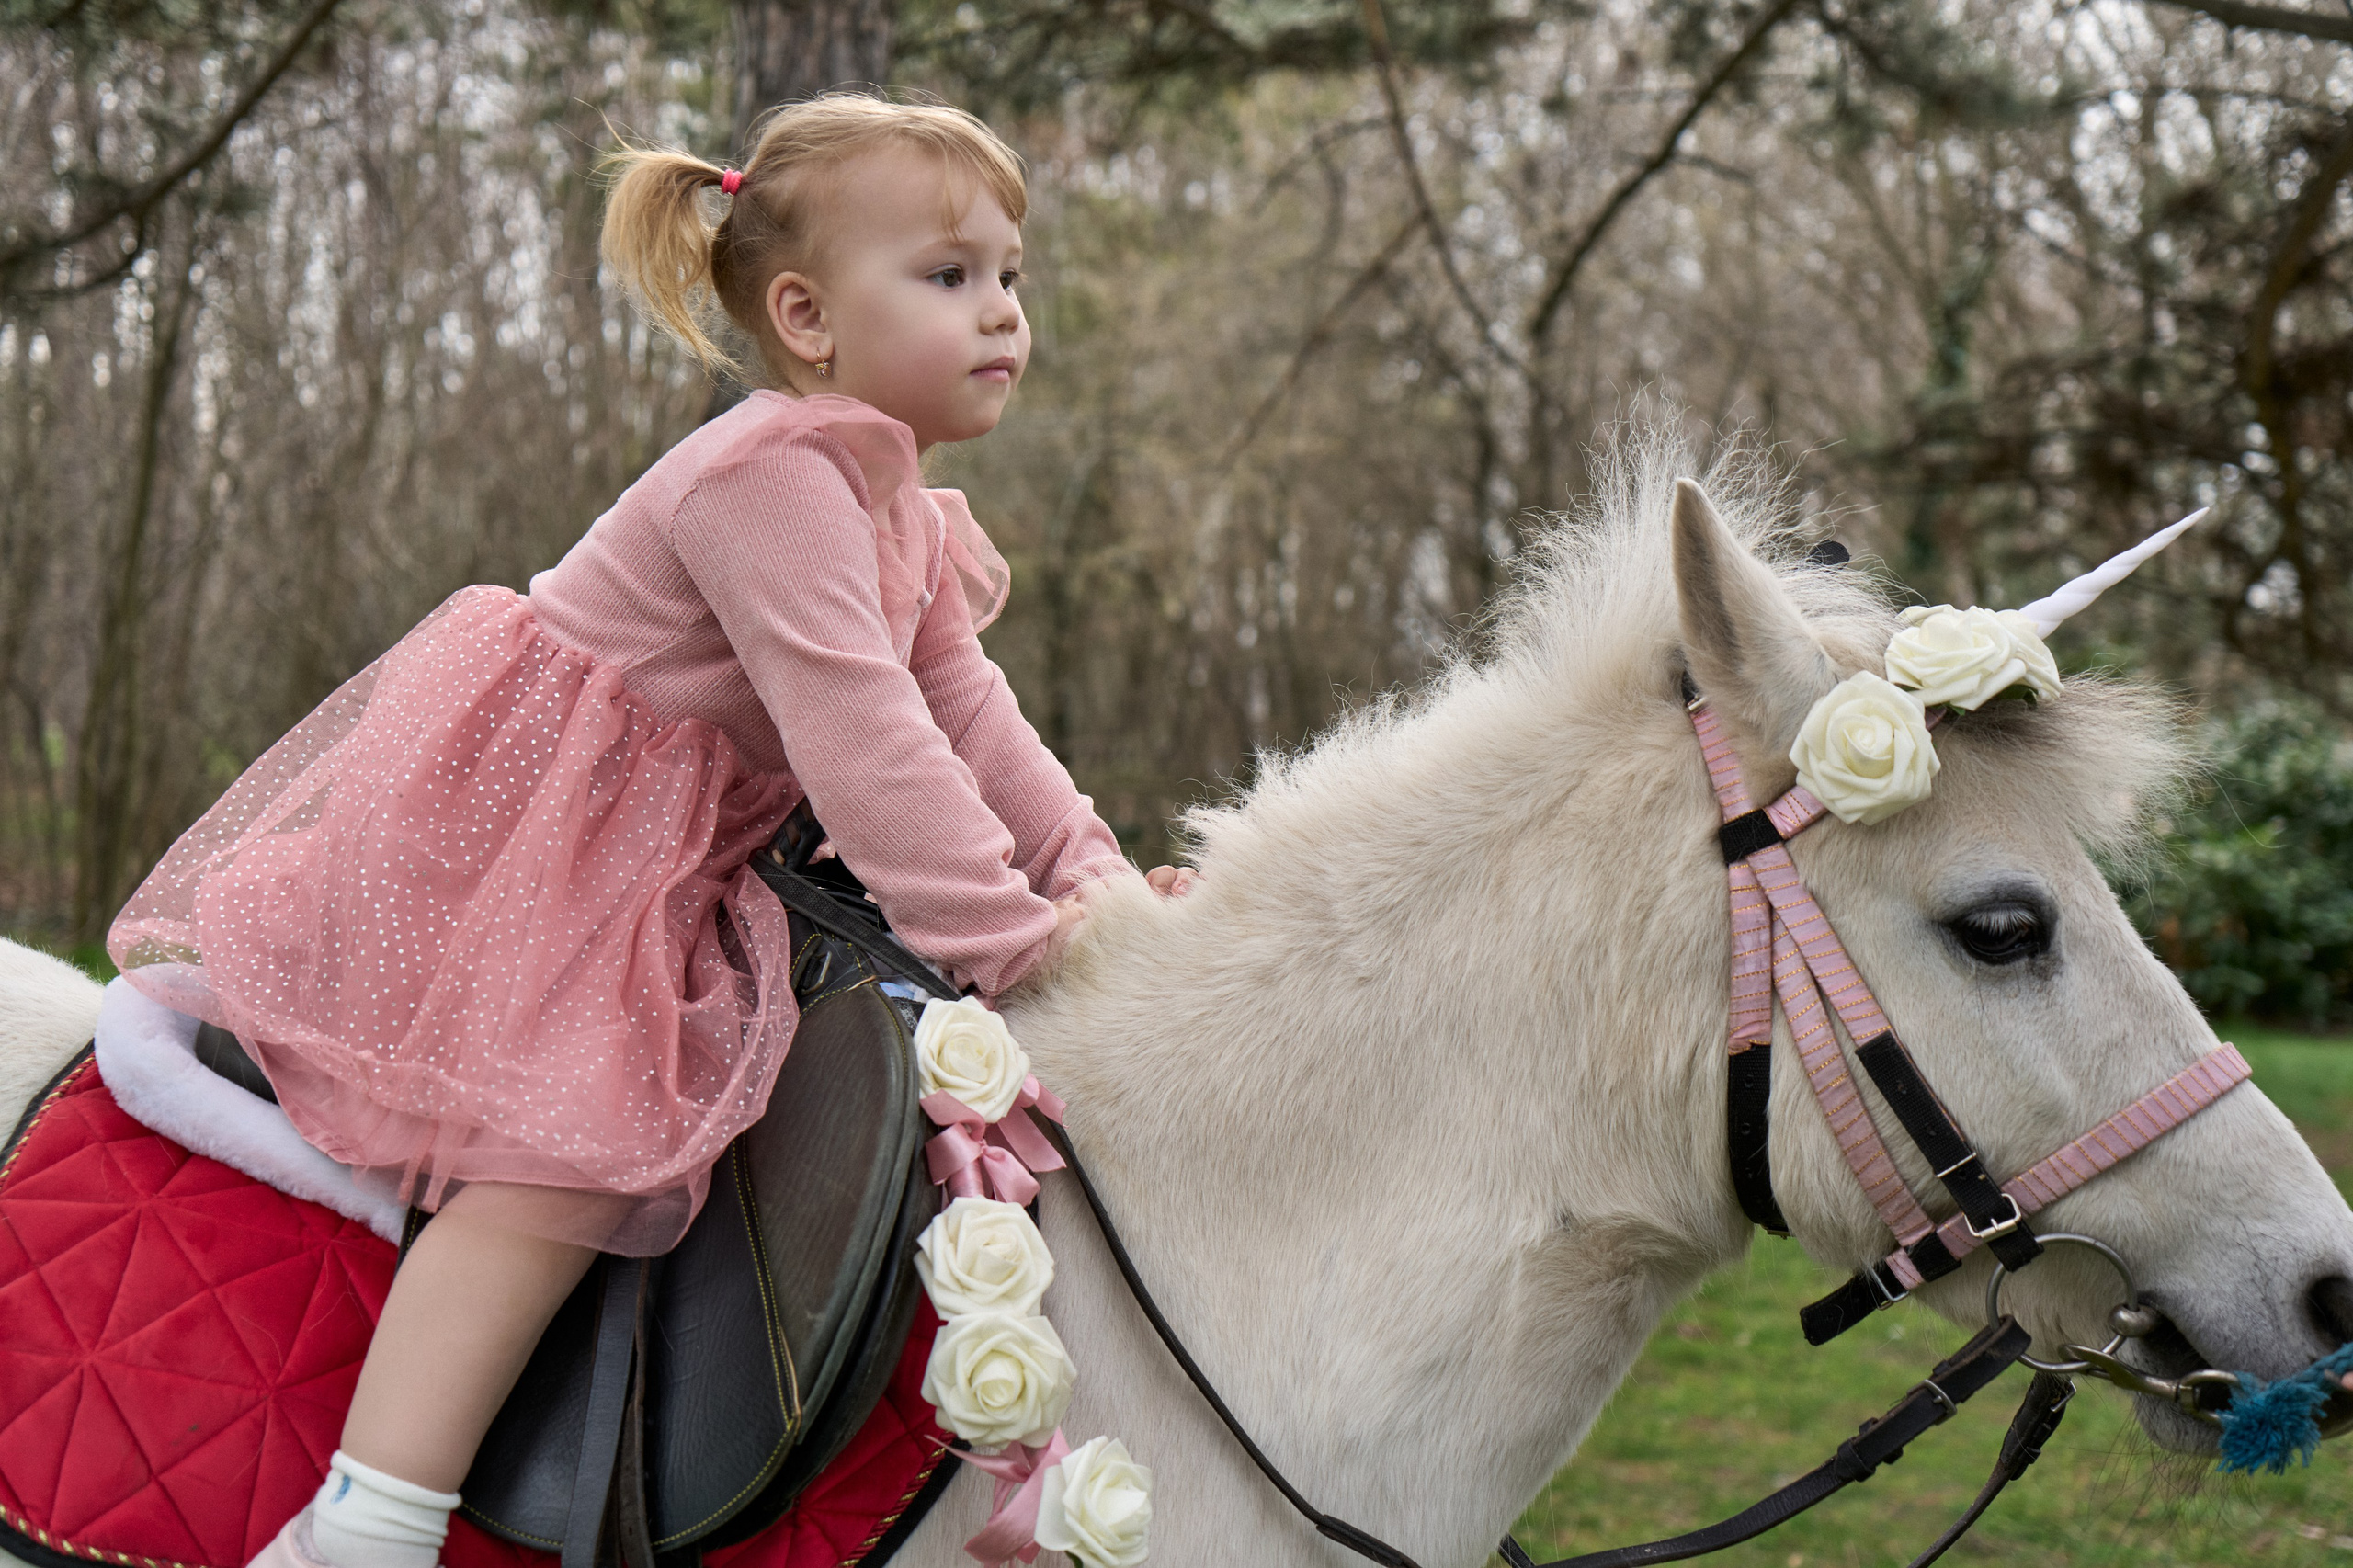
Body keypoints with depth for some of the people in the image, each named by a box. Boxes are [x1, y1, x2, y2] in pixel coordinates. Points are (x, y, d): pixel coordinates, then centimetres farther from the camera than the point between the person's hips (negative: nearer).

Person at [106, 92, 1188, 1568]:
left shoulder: (911, 526, 12)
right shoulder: (779, 475, -22)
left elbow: (971, 719, 10)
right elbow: (856, 734, -28)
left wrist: (1091, 875, -2)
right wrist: (996, 928, -25)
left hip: (628, 864, 11)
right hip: (496, 821, -11)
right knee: (567, 1158, -22)